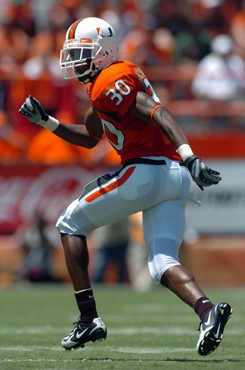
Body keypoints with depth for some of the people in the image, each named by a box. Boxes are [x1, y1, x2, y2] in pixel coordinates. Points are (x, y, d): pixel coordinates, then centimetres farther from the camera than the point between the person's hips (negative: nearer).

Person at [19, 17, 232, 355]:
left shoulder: (109, 82, -7)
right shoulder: (104, 84, 24)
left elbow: (158, 113, -20)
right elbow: (89, 138, 35)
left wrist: (189, 157, -30)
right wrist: (45, 121, 29)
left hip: (144, 172, -9)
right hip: (175, 179, 9)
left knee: (71, 224, 10)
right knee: (162, 264, 5)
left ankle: (89, 319, 6)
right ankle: (207, 310, -24)